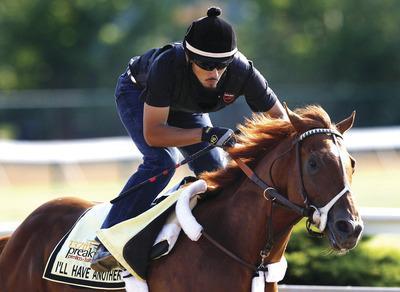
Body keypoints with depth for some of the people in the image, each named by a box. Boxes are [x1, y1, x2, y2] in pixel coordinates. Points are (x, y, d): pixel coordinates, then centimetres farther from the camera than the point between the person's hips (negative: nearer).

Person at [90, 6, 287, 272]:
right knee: (163, 160, -28)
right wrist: (207, 134, -53)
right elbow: (152, 133, -42)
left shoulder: (242, 72, -36)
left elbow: (279, 116, -20)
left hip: (186, 109, 5)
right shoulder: (167, 65, -46)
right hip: (139, 94, -5)